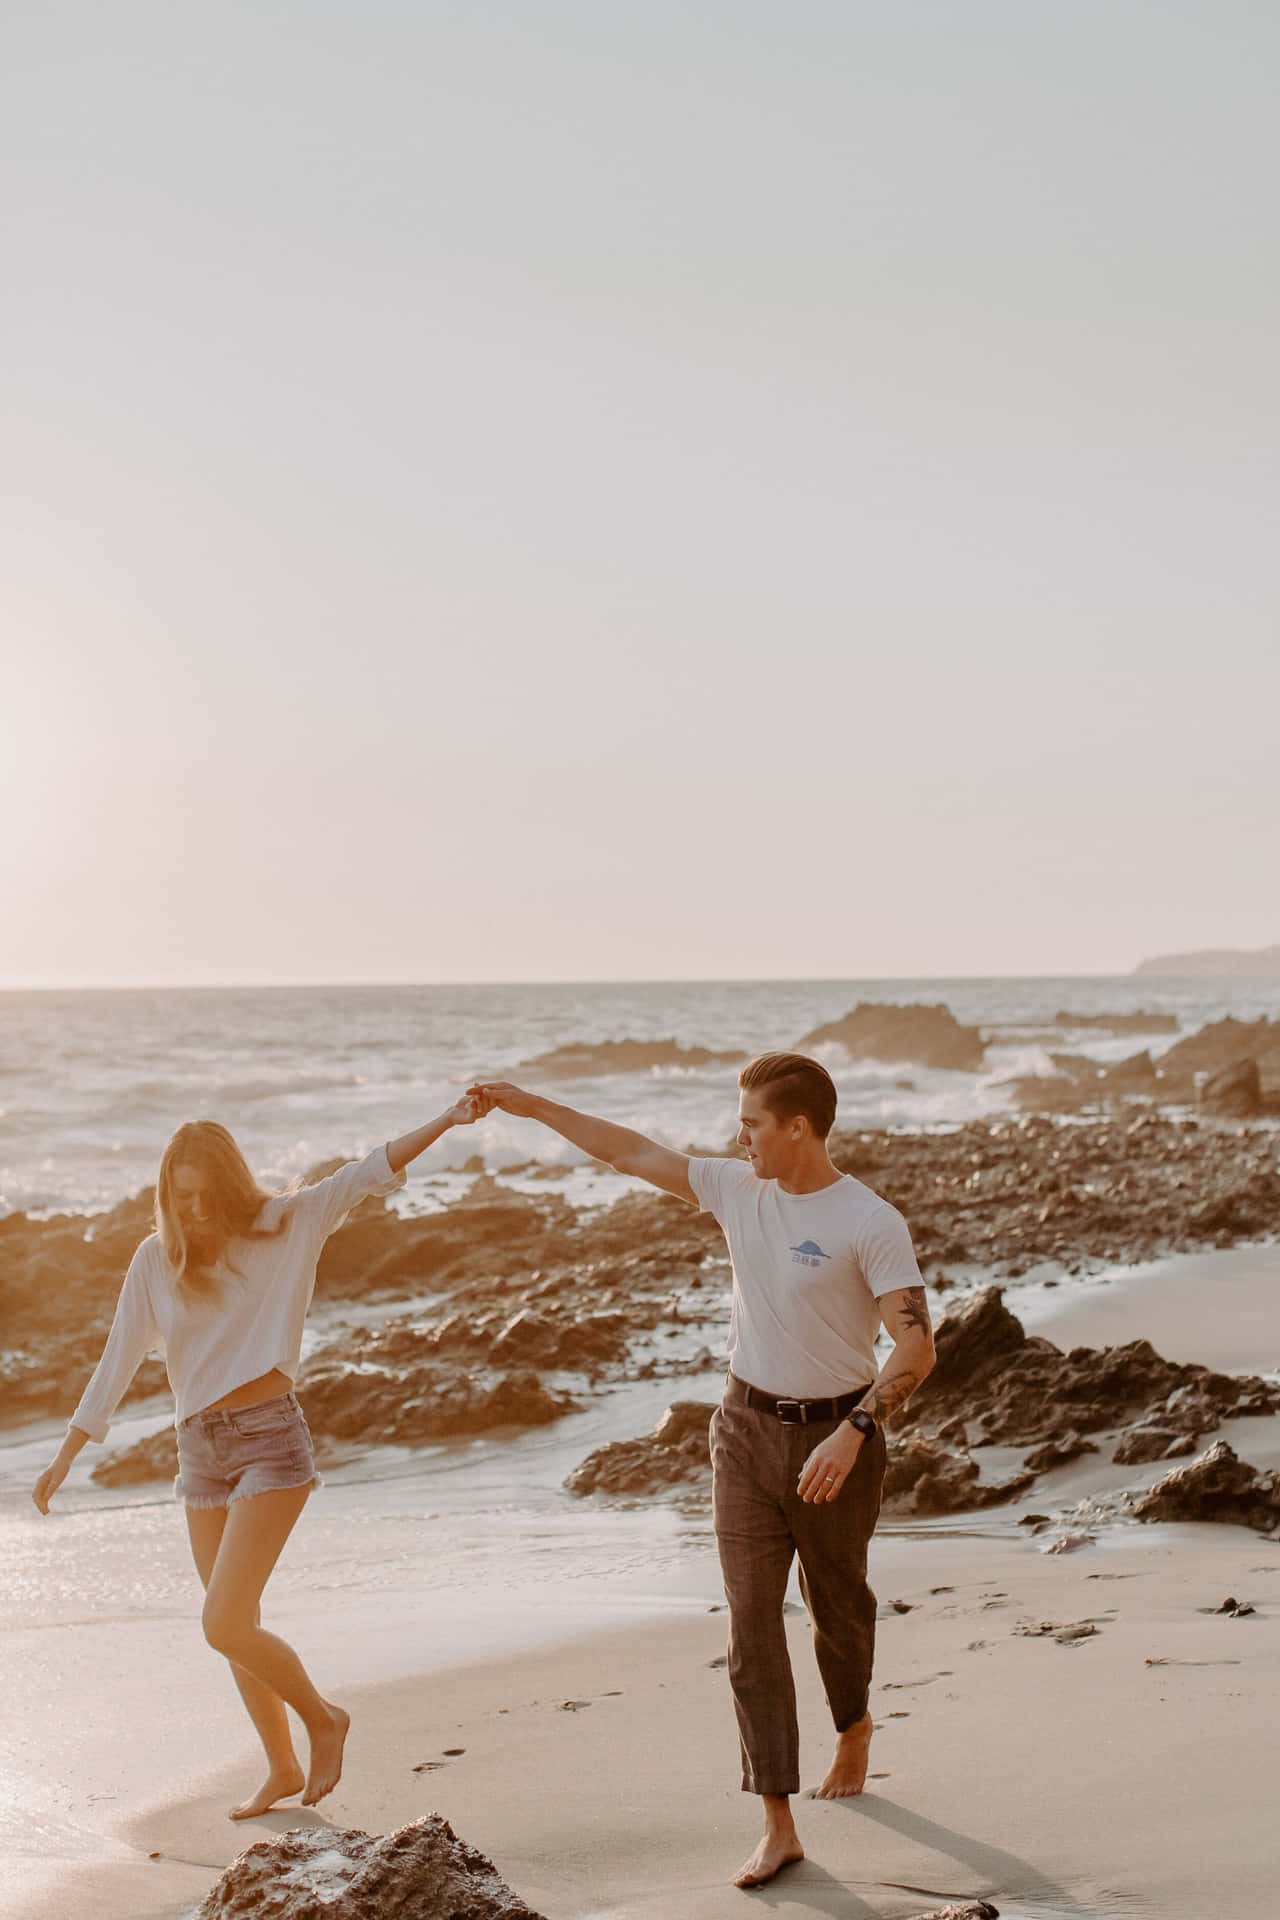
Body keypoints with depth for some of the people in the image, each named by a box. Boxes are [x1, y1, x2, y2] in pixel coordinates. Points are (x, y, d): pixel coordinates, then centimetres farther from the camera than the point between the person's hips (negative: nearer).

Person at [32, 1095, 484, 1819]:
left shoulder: (283, 1226, -5)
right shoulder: (156, 1259, 3)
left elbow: (372, 1171, -13)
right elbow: (118, 1362, 8)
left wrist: (449, 1119, -25)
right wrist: (65, 1458, 7)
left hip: (271, 1441, -5)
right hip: (200, 1452, 5)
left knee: (224, 1627, -14)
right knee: (239, 1628, 13)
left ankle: (323, 1718, 11)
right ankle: (283, 1769, 31)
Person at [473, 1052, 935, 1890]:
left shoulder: (872, 1224, -16)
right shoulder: (738, 1190, 0)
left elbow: (916, 1346, -20)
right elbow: (636, 1152, 9)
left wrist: (852, 1433, -29)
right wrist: (536, 1107, 11)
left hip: (835, 1435, -4)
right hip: (748, 1428, 4)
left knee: (839, 1606, 16)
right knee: (752, 1623, -3)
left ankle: (855, 1727, 49)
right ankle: (779, 1828, 0)